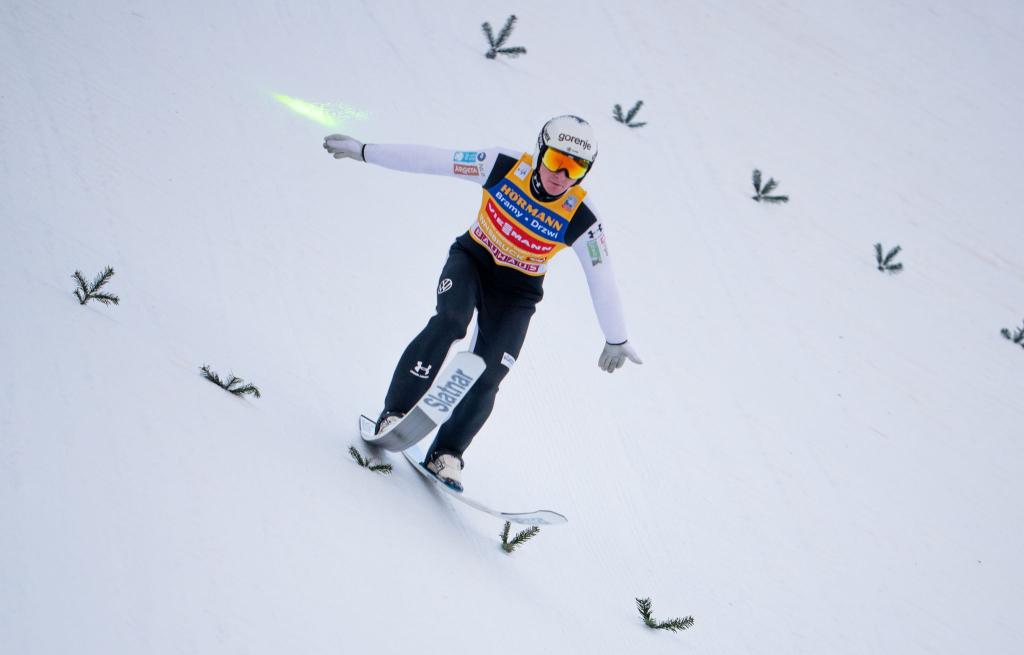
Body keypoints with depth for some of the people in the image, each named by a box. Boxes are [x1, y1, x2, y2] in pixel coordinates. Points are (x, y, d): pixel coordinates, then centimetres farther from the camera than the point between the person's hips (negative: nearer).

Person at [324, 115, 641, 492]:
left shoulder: (580, 219, -23)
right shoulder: (504, 167, -22)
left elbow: (601, 279, -12)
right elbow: (431, 160, -17)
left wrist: (615, 340, -5)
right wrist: (363, 151, -12)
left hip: (516, 292, 0)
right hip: (471, 260, 0)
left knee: (486, 379, -12)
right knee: (448, 322, -28)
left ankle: (446, 453, 3)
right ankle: (394, 413, -22)